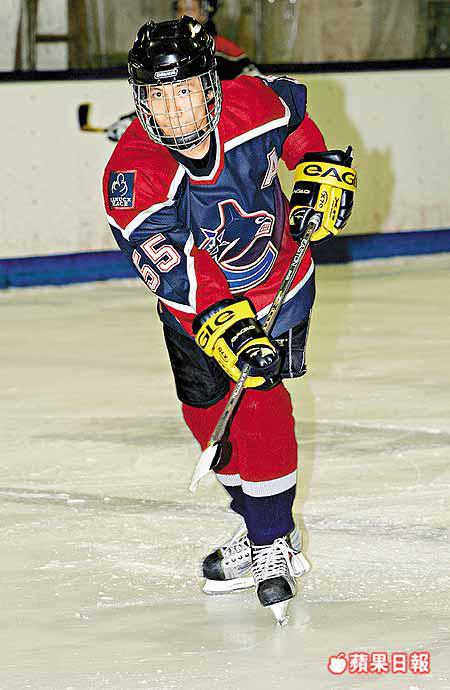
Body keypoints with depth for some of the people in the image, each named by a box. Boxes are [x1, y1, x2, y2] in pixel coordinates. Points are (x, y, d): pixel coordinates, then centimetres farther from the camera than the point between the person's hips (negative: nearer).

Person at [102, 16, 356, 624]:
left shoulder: (252, 106, -25)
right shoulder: (133, 175, -31)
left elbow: (296, 115, 4)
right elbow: (175, 271, -42)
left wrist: (322, 169, -5)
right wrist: (226, 327, -53)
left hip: (277, 284, -1)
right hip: (197, 305, 1)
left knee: (259, 406, -12)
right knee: (208, 413, 7)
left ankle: (275, 543, -1)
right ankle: (262, 529, 28)